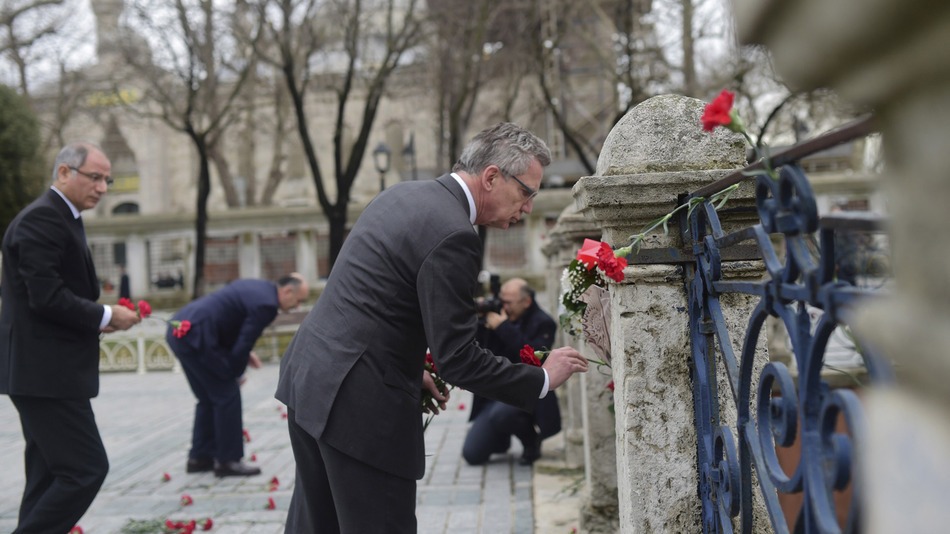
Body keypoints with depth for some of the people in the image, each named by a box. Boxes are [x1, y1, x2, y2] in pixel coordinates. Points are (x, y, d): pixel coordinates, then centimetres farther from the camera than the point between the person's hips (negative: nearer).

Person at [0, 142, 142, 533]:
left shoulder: (62, 218, 17)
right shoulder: (41, 218, -14)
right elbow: (46, 296, -22)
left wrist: (96, 321, 6)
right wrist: (106, 316, -12)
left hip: (45, 372, 11)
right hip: (45, 372, -11)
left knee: (52, 476, 13)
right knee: (87, 468, -9)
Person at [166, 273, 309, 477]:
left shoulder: (257, 288, 16)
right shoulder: (266, 304, -14)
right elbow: (245, 342, -13)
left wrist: (244, 354, 15)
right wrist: (236, 374, 3)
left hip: (180, 329, 10)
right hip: (195, 336, -10)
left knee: (209, 398, 18)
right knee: (227, 395, -1)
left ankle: (199, 457, 25)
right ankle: (227, 461, 5)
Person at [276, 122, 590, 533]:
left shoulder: (402, 194, 10)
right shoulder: (453, 235, -19)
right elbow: (457, 358, -18)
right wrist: (542, 379, -7)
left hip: (309, 375, 10)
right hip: (359, 402, -10)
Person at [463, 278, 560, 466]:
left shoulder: (543, 323, -7)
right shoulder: (498, 315, 7)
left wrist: (503, 327, -24)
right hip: (494, 394, 5)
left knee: (500, 413, -39)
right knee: (472, 454, -6)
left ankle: (532, 441, -6)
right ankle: (501, 439, 28)